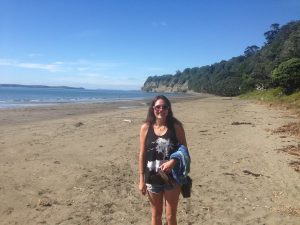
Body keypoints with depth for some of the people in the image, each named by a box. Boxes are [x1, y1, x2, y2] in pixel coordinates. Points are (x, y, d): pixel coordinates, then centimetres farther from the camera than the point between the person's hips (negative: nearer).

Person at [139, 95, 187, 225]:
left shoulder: (176, 126, -7)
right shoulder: (146, 127, -5)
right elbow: (142, 155, -1)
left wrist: (173, 161, -22)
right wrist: (141, 179, -1)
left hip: (173, 177, -1)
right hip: (153, 178, 1)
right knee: (156, 215, 18)